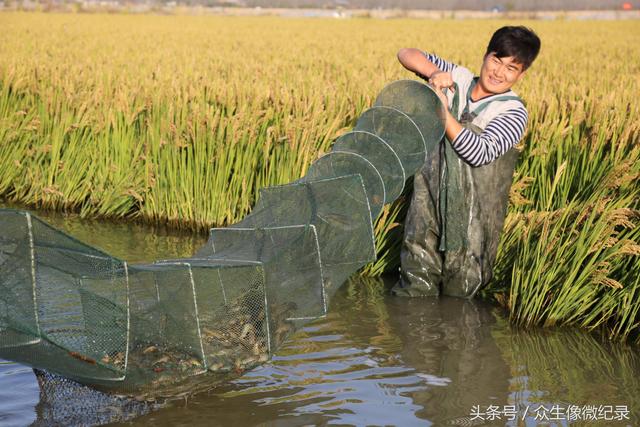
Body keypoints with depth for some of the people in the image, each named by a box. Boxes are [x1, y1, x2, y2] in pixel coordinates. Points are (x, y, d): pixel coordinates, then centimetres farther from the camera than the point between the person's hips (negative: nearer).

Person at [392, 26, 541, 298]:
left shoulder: (513, 113, -7)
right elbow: (406, 54, 8)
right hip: (428, 206, 3)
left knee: (457, 296, 7)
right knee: (414, 289, 5)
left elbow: (480, 153, -22)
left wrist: (443, 111, -22)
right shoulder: (456, 79, 6)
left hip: (472, 219, -3)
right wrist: (435, 72, -13)